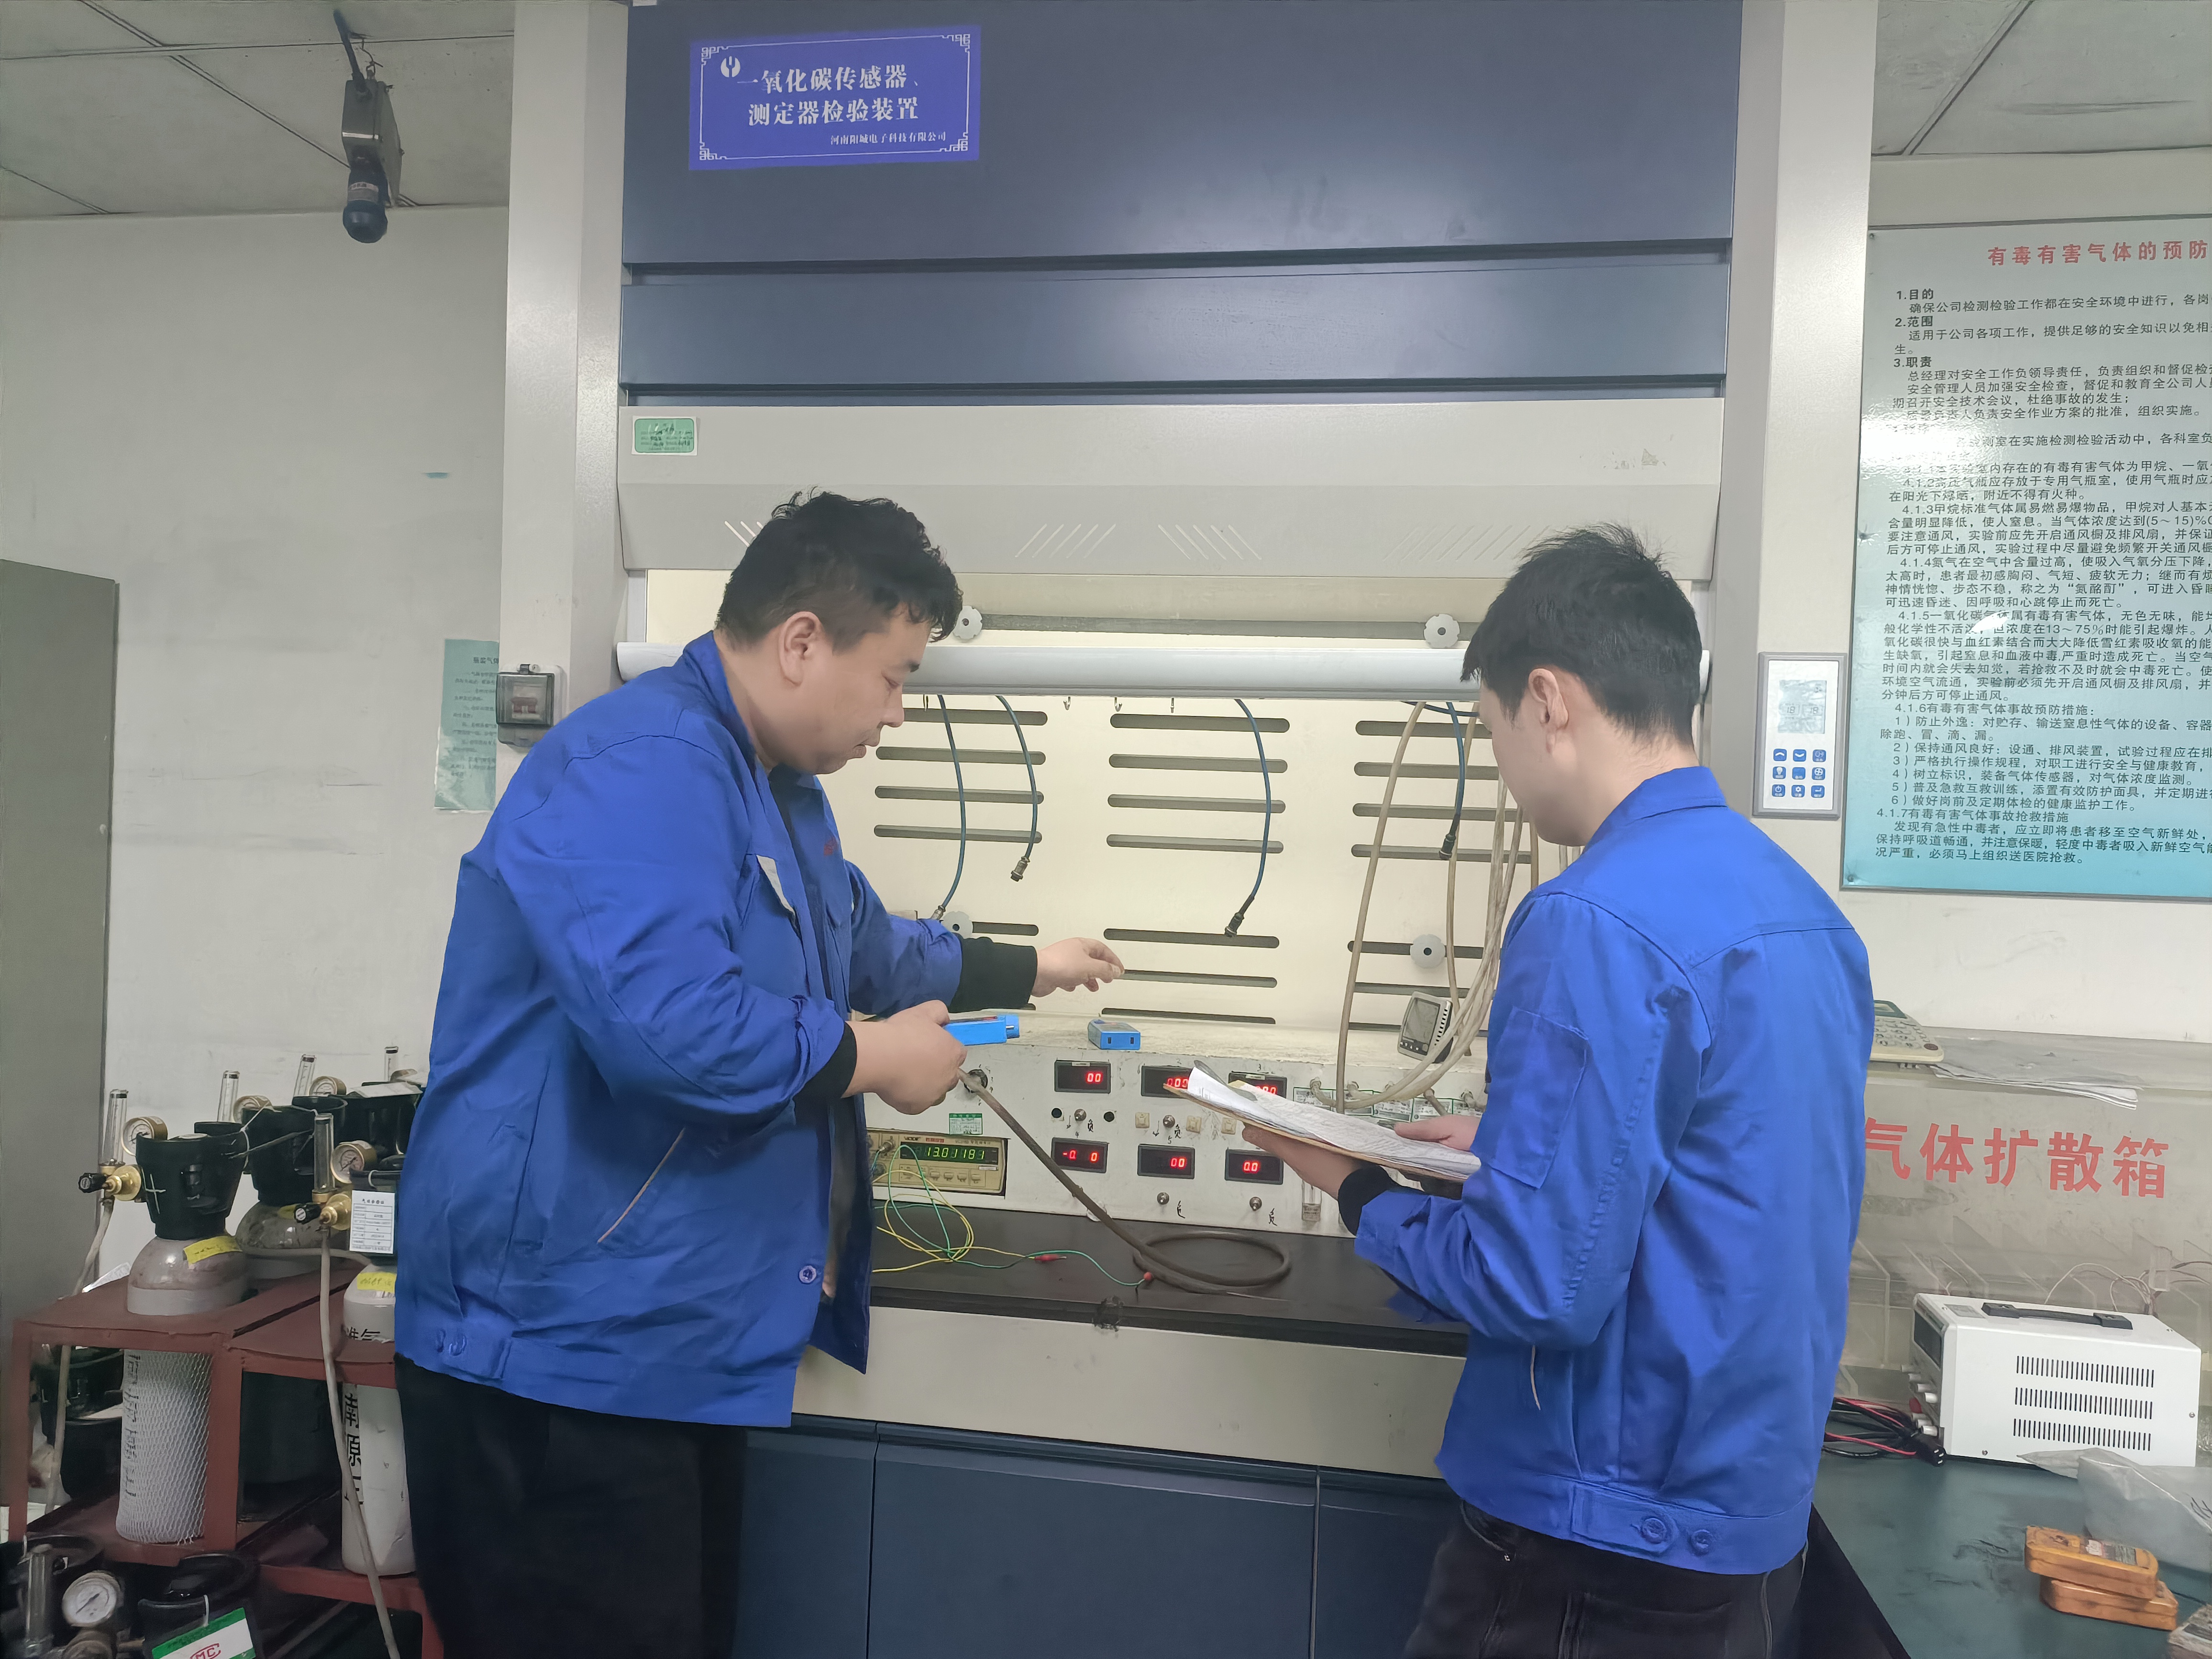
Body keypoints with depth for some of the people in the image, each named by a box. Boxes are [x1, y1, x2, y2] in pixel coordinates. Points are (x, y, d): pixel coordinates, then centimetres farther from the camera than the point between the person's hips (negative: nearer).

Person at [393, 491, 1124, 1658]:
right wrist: (873, 1059, -19)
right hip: (564, 1356, -10)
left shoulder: (779, 790, 16)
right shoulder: (644, 767, -21)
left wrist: (1022, 969, 35)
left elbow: (866, 950, 33)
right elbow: (669, 1025, -34)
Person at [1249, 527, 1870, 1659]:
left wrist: (1362, 1193, -9)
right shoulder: (1800, 903, 3)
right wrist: (1508, 1148, 12)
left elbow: (1538, 1286, -25)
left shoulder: (1598, 921, -24)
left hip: (1606, 1544, -8)